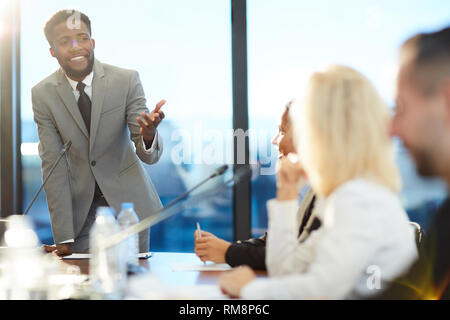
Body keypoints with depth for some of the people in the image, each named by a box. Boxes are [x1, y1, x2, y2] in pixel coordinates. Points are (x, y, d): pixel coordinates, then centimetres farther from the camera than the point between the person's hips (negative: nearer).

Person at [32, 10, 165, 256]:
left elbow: (149, 156, -16)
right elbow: (52, 165, -10)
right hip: (80, 205, 1)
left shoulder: (126, 81, -14)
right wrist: (63, 238, -15)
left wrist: (148, 136, -42)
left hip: (127, 199, 0)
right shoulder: (42, 94, -10)